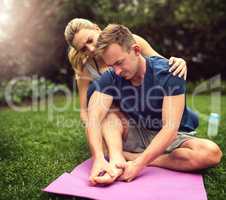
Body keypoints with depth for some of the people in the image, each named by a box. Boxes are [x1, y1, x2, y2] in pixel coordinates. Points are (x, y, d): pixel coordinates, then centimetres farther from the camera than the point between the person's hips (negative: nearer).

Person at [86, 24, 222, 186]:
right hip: (136, 136, 2)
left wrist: (139, 163, -37)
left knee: (211, 152, -30)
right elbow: (94, 118, -25)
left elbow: (170, 127, -28)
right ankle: (117, 160, -33)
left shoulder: (167, 73, -21)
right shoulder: (111, 78, -13)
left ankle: (130, 157, -26)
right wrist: (98, 158, -42)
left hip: (171, 138, -1)